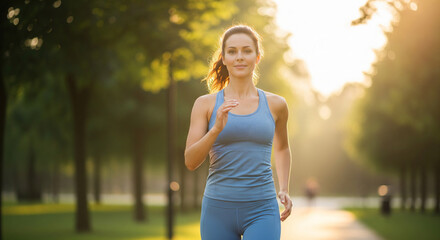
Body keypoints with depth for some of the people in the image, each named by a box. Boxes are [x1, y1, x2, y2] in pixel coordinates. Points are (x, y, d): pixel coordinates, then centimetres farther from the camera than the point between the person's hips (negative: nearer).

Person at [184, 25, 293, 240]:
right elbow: (190, 161, -6)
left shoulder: (275, 105, 5)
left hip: (261, 211, 0)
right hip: (218, 208, 1)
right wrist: (217, 128, -20)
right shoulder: (206, 104, 2)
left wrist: (284, 189, 14)